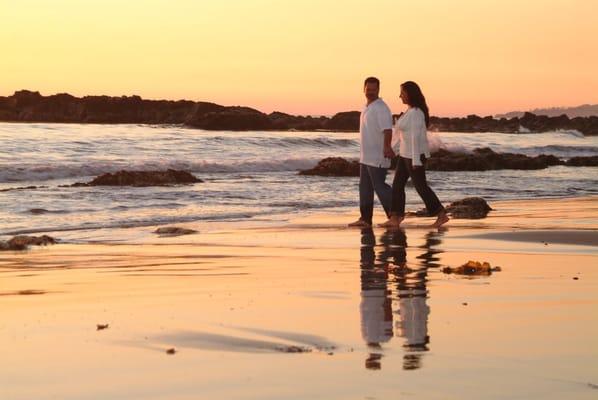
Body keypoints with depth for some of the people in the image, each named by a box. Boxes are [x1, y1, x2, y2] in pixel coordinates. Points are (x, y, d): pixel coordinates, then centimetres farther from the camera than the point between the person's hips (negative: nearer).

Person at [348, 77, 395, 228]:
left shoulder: (381, 108, -15)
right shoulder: (367, 108, 15)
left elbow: (387, 129, -28)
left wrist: (386, 147, -43)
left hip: (378, 156, -10)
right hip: (366, 156, 10)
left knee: (379, 186, -7)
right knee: (365, 187, 10)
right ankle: (365, 219, 15)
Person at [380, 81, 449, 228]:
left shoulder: (415, 113, -19)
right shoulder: (411, 111, 13)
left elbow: (416, 137, -23)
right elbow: (400, 133, 20)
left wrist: (416, 160, -24)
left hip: (415, 155, -10)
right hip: (406, 154, 10)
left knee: (420, 186, -3)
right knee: (397, 185, 6)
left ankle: (442, 215, 4)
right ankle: (395, 219, 6)